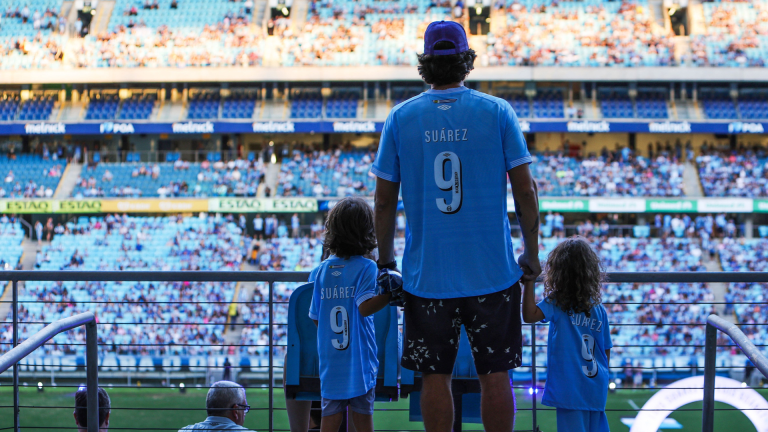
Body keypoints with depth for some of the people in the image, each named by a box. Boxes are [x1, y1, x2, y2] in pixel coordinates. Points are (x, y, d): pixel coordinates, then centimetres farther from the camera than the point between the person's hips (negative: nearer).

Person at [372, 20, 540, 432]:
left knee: (435, 376, 7)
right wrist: (532, 253, 8)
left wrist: (385, 263, 12)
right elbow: (524, 189, -2)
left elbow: (384, 200, 2)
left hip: (426, 274, 1)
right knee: (495, 374, 7)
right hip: (492, 271, 0)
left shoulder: (400, 117, 1)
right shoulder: (497, 112, -1)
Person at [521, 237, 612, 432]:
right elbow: (606, 352, 11)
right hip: (596, 390, 5)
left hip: (570, 389, -5)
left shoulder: (556, 303, -8)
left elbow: (529, 315, -25)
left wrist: (529, 281, -22)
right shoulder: (599, 309, 6)